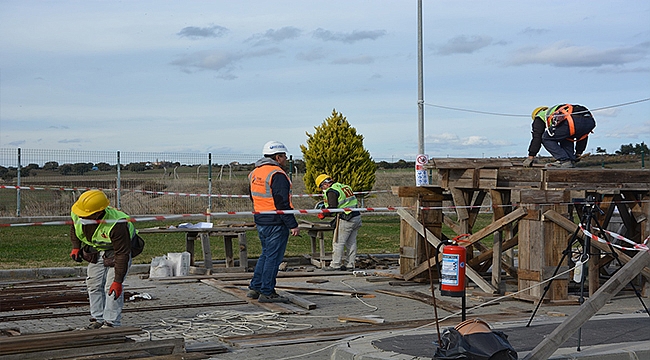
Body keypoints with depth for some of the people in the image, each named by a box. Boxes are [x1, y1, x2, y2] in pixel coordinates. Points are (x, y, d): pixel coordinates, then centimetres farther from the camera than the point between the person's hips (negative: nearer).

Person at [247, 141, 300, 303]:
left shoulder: (254, 173, 13)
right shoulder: (277, 175, -17)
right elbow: (282, 203, -20)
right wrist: (293, 225, -17)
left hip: (260, 221, 9)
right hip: (276, 223, -9)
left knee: (266, 254, 19)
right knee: (273, 256, -2)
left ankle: (255, 288, 21)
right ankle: (267, 292, 2)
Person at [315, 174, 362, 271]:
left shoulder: (331, 191, -9)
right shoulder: (344, 186, 18)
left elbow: (332, 208, -15)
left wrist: (323, 214, -1)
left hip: (346, 220, -9)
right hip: (357, 217, 9)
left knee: (338, 242, -1)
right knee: (351, 242, 11)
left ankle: (335, 264, 2)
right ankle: (350, 264, 15)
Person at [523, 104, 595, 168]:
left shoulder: (540, 116, 30)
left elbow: (537, 137, 19)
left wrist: (531, 157, 20)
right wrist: (578, 154, 47)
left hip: (572, 122, -7)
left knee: (547, 139, 12)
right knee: (567, 138, 34)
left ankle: (564, 161, 1)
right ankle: (571, 160, 15)